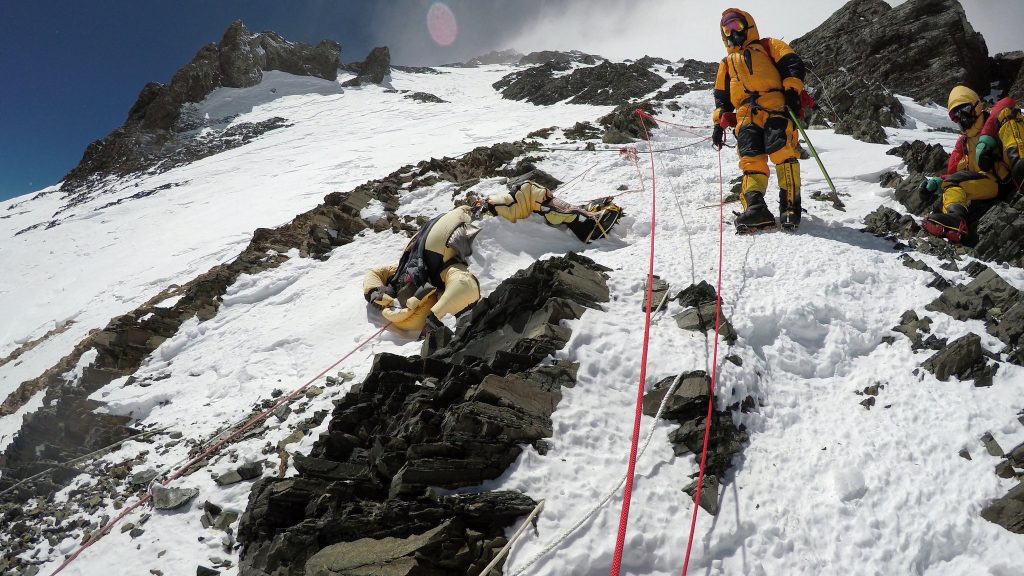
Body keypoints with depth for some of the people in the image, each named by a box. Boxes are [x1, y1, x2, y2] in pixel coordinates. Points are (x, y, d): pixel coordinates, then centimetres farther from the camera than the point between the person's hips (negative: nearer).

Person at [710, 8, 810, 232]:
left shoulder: (767, 46, 23)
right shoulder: (726, 63, 34)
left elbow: (792, 64, 8)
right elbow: (722, 97, 31)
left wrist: (792, 91, -9)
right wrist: (719, 122, 16)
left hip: (775, 107, -3)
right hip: (746, 117, 4)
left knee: (782, 153, -21)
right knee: (751, 160, -15)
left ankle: (790, 207, -22)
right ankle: (755, 208, -26)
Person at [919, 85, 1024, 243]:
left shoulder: (994, 119, 15)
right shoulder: (962, 143, 27)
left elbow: (1007, 105, -10)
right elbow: (953, 174, 21)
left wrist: (986, 138, -20)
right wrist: (937, 182, -2)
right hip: (992, 184, 5)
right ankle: (956, 218, -43)